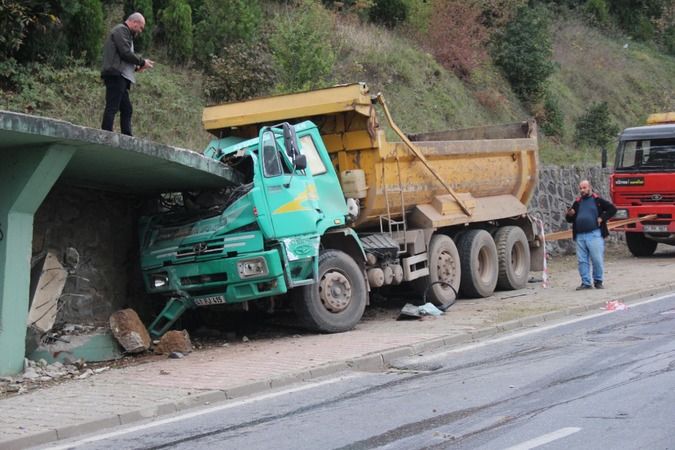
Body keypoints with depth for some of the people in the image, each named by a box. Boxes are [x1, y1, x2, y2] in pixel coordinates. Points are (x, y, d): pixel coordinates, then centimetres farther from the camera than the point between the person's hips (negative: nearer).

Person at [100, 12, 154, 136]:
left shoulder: (124, 32, 28)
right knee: (112, 107, -14)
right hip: (116, 75, -10)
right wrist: (142, 62, -4)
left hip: (120, 76, 10)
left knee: (127, 109, 8)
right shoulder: (121, 30, -3)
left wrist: (136, 67, 13)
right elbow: (126, 53, -15)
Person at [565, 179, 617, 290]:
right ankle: (585, 283, 8)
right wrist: (569, 215, -1)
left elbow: (612, 209, -1)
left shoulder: (598, 200, 3)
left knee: (597, 259, -4)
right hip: (580, 236, 5)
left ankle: (598, 281, 8)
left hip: (594, 234, -5)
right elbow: (570, 219, 21)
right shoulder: (577, 202, 18)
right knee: (582, 261, 3)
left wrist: (602, 218, -8)